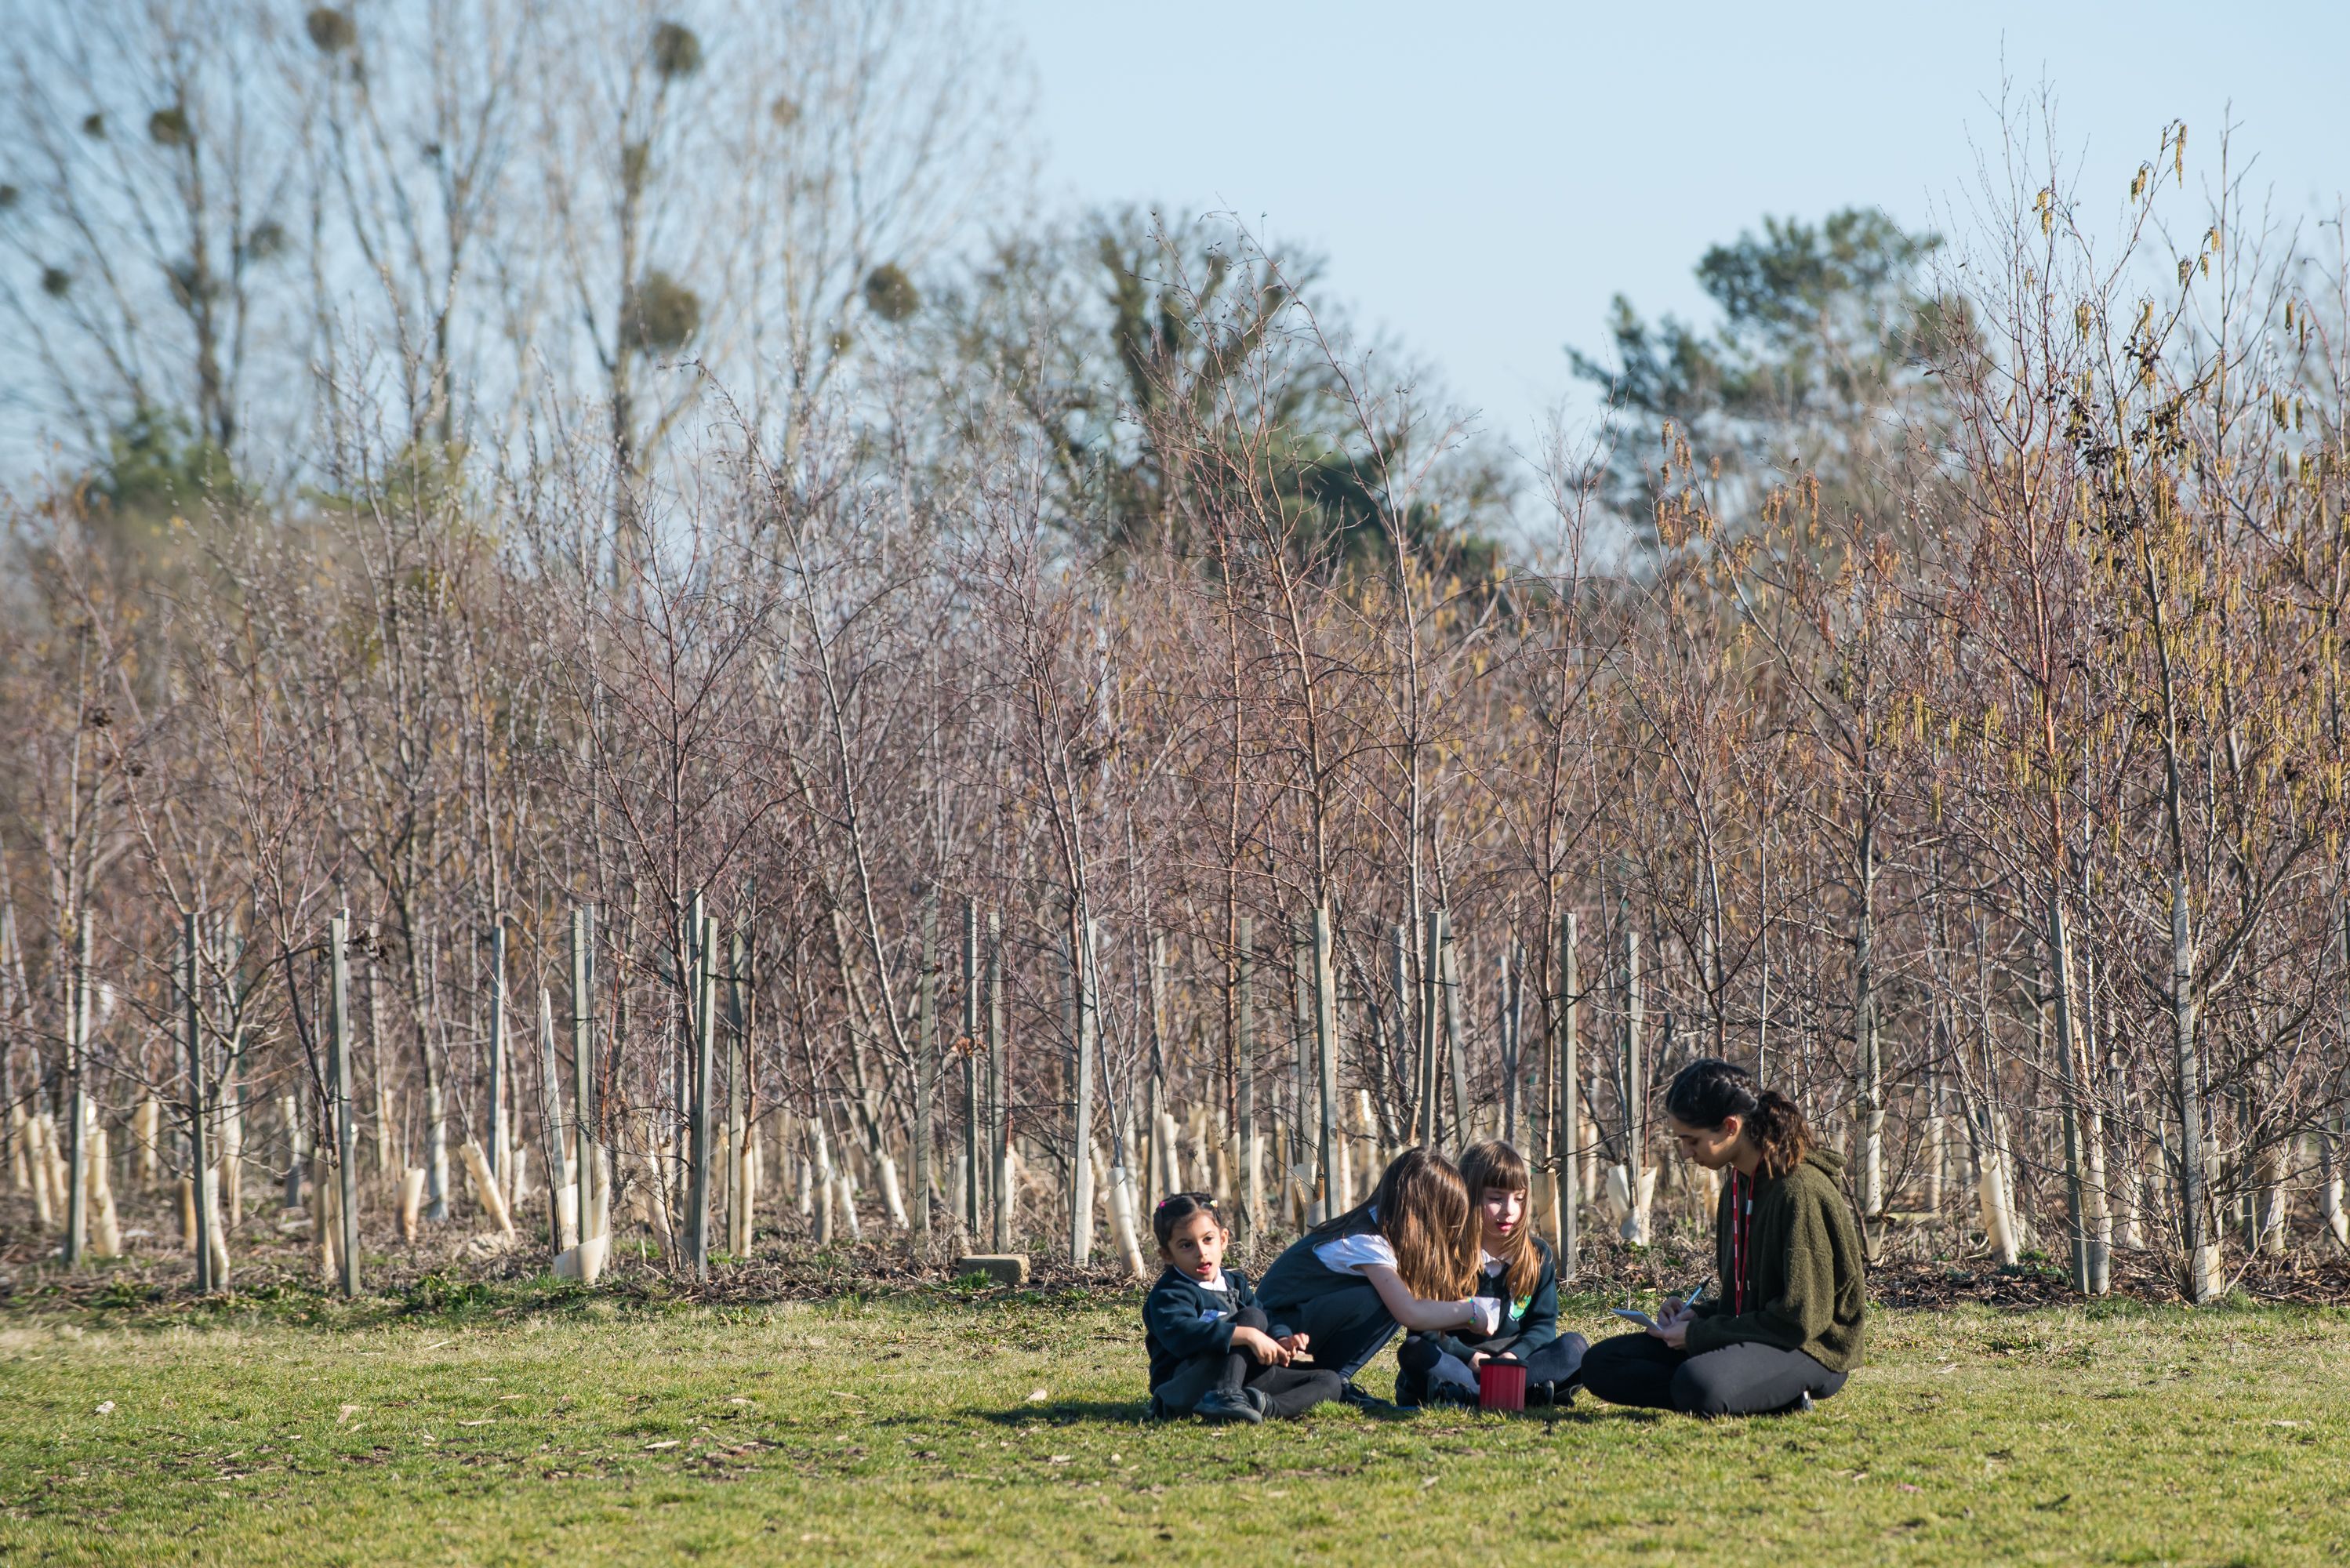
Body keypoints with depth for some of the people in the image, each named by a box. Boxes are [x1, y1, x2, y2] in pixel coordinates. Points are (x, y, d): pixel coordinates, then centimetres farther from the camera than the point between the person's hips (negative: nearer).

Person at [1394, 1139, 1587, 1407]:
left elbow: (1543, 1324, 3)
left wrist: (1514, 1355, -19)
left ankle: (1463, 1393, -41)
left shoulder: (1538, 1255, 8)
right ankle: (1530, 1392, -48)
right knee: (1414, 1352, -33)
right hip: (1457, 1361, -3)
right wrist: (1470, 1358, -22)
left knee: (1575, 1347, -21)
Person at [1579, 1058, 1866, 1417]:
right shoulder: (1738, 1186, 13)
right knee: (1600, 1364, -3)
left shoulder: (1801, 1191, -17)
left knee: (1698, 1385, -40)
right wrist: (1698, 1314, 1)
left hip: (1811, 1348, -10)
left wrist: (1699, 1334, -14)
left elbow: (1799, 1318, -20)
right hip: (1750, 1339, 10)